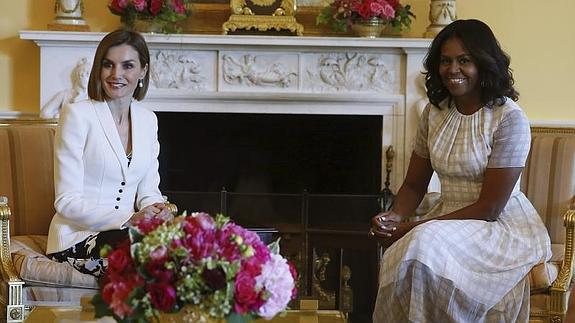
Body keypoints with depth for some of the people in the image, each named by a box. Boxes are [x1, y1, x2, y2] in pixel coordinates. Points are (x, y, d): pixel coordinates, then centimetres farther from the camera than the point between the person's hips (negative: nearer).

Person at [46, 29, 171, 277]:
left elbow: (148, 191, 14)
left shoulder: (147, 120, 12)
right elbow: (67, 202, -11)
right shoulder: (77, 115, -7)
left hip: (125, 230, 5)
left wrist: (157, 210, -12)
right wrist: (128, 219, -22)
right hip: (77, 237, -5)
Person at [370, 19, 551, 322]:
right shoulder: (435, 112, 4)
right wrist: (395, 216, -12)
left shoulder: (510, 119, -15)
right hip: (449, 218, 5)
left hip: (502, 226, -5)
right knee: (397, 262, -27)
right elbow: (414, 184, 11)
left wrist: (416, 227, -20)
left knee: (424, 249, -32)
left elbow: (489, 208, -16)